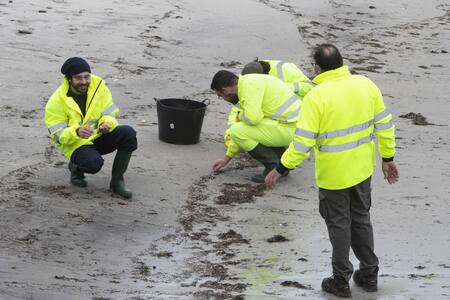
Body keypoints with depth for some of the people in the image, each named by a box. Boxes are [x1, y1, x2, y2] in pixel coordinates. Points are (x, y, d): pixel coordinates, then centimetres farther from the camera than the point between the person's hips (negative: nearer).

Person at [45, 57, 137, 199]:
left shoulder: (98, 85, -7)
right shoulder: (57, 101, -15)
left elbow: (110, 114, -3)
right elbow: (58, 135, -17)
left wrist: (107, 124, -28)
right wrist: (77, 132, -38)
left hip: (99, 136, 4)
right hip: (75, 144, -4)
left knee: (128, 133, -25)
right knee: (93, 163, -37)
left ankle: (117, 181, -11)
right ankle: (76, 167, 3)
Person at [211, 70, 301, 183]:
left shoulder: (249, 84, -12)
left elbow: (252, 118, -26)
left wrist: (240, 116, -1)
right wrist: (227, 158, 33)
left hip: (290, 128, -10)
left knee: (236, 131, -12)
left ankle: (274, 166, -4)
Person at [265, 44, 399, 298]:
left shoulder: (317, 97, -21)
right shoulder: (366, 85, -6)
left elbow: (303, 142, -21)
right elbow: (384, 125, 1)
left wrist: (281, 169, -11)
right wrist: (388, 158, 12)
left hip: (333, 174, -5)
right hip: (363, 169, 5)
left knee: (339, 224, 11)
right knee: (361, 218, 21)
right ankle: (369, 274, 30)